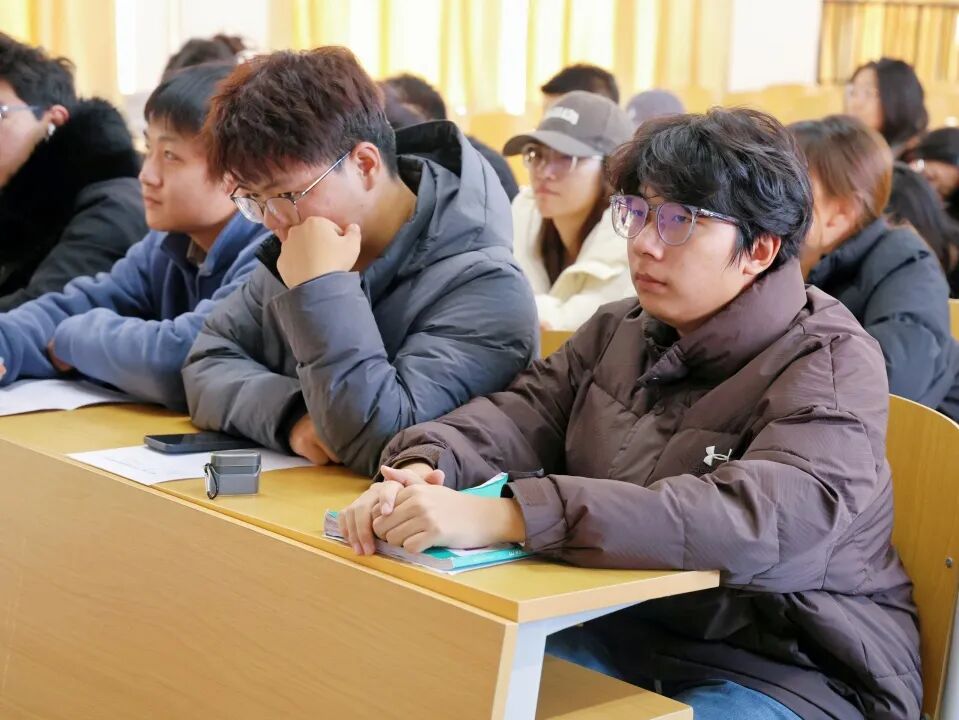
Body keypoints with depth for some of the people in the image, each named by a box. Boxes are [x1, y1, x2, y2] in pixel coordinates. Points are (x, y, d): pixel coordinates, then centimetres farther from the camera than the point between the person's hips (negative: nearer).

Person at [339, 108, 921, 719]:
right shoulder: (621, 331, 8)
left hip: (791, 669, -6)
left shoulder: (831, 365, -15)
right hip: (629, 628, 6)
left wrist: (504, 518, -40)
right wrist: (421, 469, -26)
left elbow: (756, 521, -32)